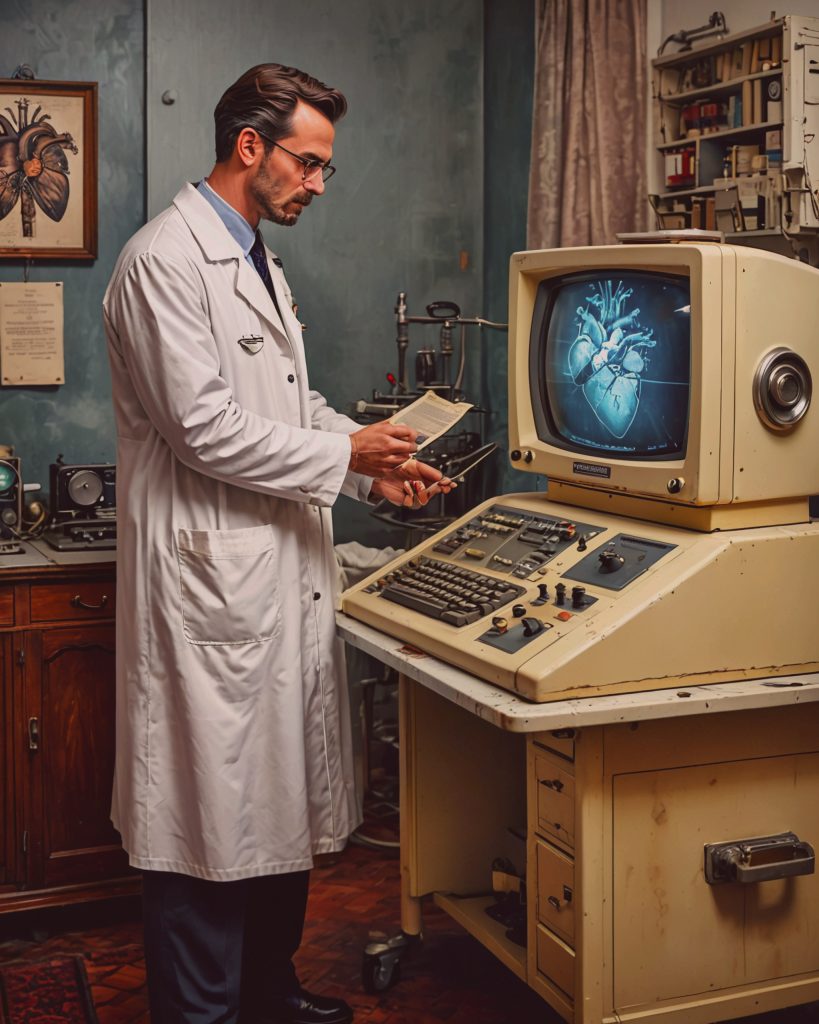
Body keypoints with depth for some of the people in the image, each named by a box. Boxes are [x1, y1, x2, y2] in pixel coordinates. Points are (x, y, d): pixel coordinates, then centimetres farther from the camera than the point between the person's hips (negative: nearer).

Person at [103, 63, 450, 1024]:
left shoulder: (259, 263, 18)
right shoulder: (165, 261, -14)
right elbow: (206, 427, -20)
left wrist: (374, 464, 8)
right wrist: (345, 453, -14)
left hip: (283, 575, 10)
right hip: (211, 580, -10)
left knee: (286, 798, 17)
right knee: (213, 811, -1)